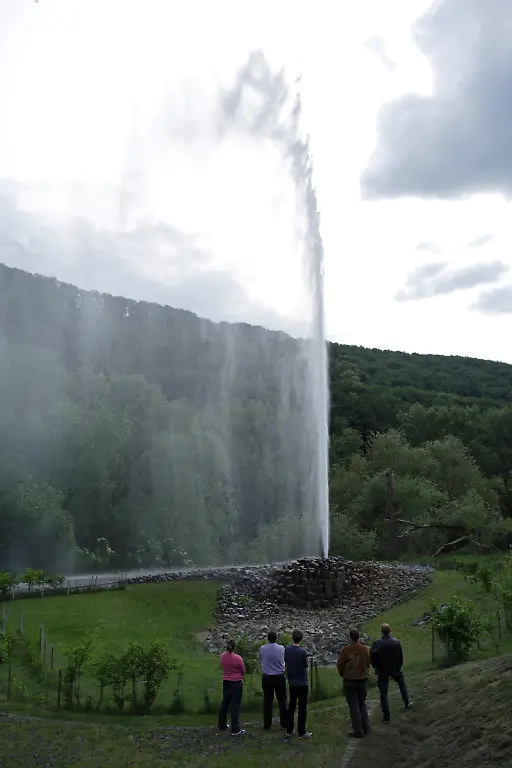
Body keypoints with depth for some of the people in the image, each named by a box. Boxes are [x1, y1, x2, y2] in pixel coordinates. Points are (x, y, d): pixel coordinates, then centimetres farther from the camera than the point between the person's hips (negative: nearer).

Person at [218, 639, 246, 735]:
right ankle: (235, 729, 0)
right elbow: (243, 671, -4)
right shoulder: (238, 658, -18)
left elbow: (223, 666, 7)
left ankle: (222, 725, 30)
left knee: (225, 703, 18)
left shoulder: (223, 656, -3)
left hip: (226, 682, 6)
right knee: (235, 706, -2)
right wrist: (241, 677, 16)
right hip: (236, 683, -5)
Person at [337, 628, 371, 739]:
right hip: (363, 680, 4)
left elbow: (340, 664, -8)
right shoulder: (365, 649, -7)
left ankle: (358, 731, 7)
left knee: (354, 706, 4)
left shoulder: (346, 650, -17)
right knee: (362, 705, 19)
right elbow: (368, 663, 4)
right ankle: (366, 728, 20)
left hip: (349, 681, -4)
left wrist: (342, 674, 11)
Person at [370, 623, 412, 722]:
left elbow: (372, 657, -21)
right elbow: (401, 657, -1)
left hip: (382, 671, -2)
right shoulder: (396, 642, -9)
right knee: (402, 683, 31)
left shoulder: (377, 643, -16)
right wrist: (399, 667, 14)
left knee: (383, 693, 5)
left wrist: (376, 667, -5)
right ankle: (407, 703, 36)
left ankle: (386, 714, 4)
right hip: (395, 669, 2)